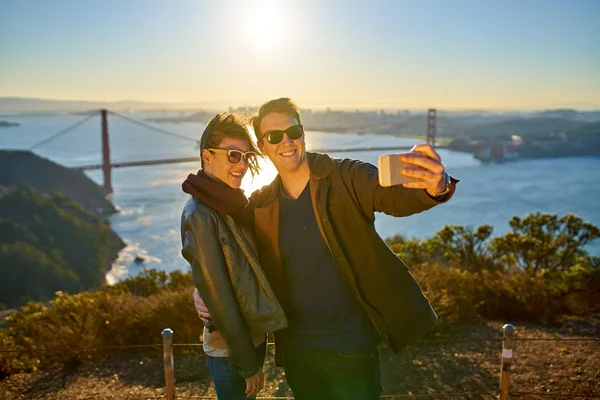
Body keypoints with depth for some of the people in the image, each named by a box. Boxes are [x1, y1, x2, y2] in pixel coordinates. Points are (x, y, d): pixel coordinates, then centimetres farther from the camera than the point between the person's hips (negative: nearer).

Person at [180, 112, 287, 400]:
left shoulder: (232, 203, 4)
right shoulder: (200, 216, -21)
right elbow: (218, 297, -21)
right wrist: (248, 365, -15)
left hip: (253, 336, 8)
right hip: (230, 350, -8)